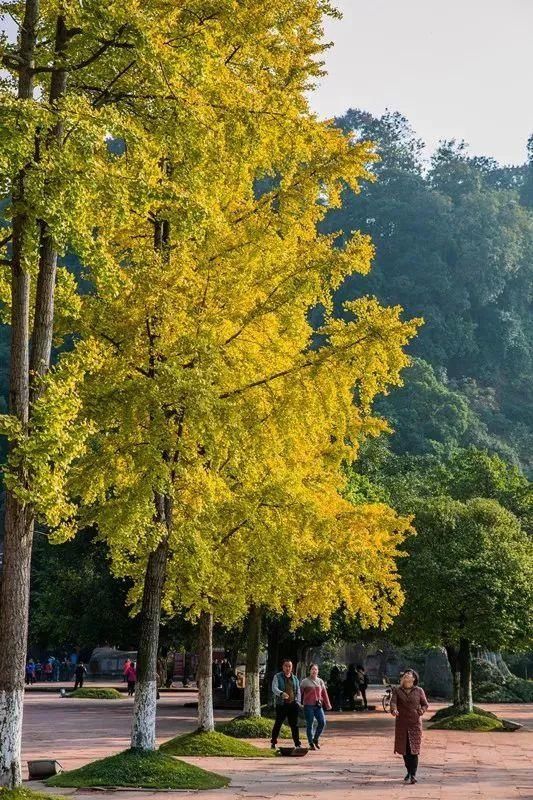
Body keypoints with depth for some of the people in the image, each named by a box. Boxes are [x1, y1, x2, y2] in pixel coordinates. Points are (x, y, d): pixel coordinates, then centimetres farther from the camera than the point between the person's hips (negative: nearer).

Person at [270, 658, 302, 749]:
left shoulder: (295, 678, 16)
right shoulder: (277, 677, 2)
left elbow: (298, 692, 18)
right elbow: (274, 688, -12)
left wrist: (298, 702, 3)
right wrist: (281, 693, -31)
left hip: (293, 704, 3)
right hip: (281, 704, -3)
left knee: (294, 725, 2)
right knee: (278, 723, 0)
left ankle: (297, 744, 6)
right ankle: (273, 742, 14)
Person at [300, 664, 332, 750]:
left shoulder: (320, 681, 12)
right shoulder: (305, 681, 0)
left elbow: (324, 693, 14)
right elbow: (300, 693, 0)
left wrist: (327, 704, 13)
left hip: (318, 705, 4)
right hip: (308, 706, -4)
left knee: (322, 722, -6)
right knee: (310, 724, -1)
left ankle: (315, 739, 15)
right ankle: (311, 744, 7)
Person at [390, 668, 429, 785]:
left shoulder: (419, 691, 3)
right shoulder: (397, 690, 3)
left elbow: (425, 704, 10)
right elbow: (393, 701, -11)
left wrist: (421, 711, -12)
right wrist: (394, 710, -32)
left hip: (415, 723, -2)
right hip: (401, 723, 2)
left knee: (414, 749, -8)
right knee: (404, 749, 8)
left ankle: (413, 775, -6)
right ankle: (409, 771, 27)